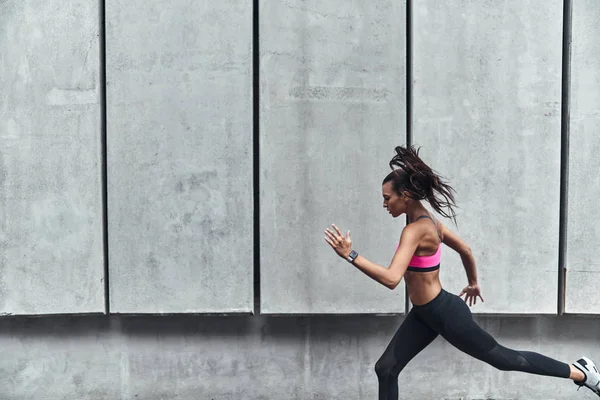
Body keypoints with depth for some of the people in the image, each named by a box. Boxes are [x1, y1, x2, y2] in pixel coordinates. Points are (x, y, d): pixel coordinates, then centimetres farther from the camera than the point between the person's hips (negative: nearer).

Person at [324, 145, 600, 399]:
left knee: (505, 358, 11)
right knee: (385, 369, 6)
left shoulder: (415, 230, -28)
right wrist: (473, 283, 29)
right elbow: (465, 250, 14)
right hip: (424, 314, 10)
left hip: (446, 314, -10)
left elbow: (391, 278, -40)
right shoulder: (428, 221, 1)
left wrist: (350, 255, -39)